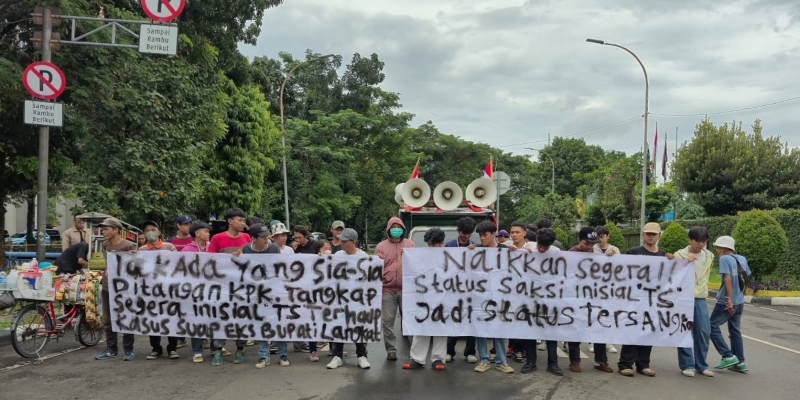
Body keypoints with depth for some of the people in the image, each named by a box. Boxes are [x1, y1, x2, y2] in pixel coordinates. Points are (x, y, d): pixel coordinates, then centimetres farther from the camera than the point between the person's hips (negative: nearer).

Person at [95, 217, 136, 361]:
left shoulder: (128, 246, -13)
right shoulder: (105, 245, 8)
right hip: (107, 287, 7)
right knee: (108, 320, 12)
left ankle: (128, 350, 10)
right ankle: (111, 349, 22)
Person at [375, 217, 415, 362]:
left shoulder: (410, 244, 12)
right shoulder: (381, 246, 9)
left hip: (407, 289, 0)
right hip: (387, 290, 0)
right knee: (388, 321, 0)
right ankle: (391, 349, 9)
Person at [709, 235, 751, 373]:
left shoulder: (724, 259, -12)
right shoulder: (742, 259, 9)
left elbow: (727, 279, -20)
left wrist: (728, 300, -20)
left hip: (727, 302, -8)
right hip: (739, 302, 8)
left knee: (712, 327, 3)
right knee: (735, 331, 16)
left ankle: (728, 356, -2)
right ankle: (740, 362, 18)